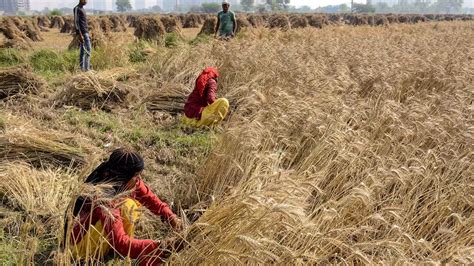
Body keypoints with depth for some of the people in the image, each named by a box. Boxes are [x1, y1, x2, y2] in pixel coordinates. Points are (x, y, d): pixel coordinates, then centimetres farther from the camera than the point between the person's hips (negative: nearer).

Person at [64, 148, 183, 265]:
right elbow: (120, 242, -39)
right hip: (81, 245, -9)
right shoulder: (104, 199, -34)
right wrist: (158, 246, -41)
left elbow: (150, 198, 1)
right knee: (126, 207, -26)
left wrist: (171, 217, -15)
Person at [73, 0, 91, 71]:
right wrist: (79, 34, -23)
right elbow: (76, 22, -16)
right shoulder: (77, 8, -9)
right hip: (82, 33, -9)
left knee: (83, 51, 7)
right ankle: (87, 68, -14)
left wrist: (88, 34, 22)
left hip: (85, 32, 9)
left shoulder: (82, 9, 20)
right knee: (88, 49, -13)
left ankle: (82, 68, 8)